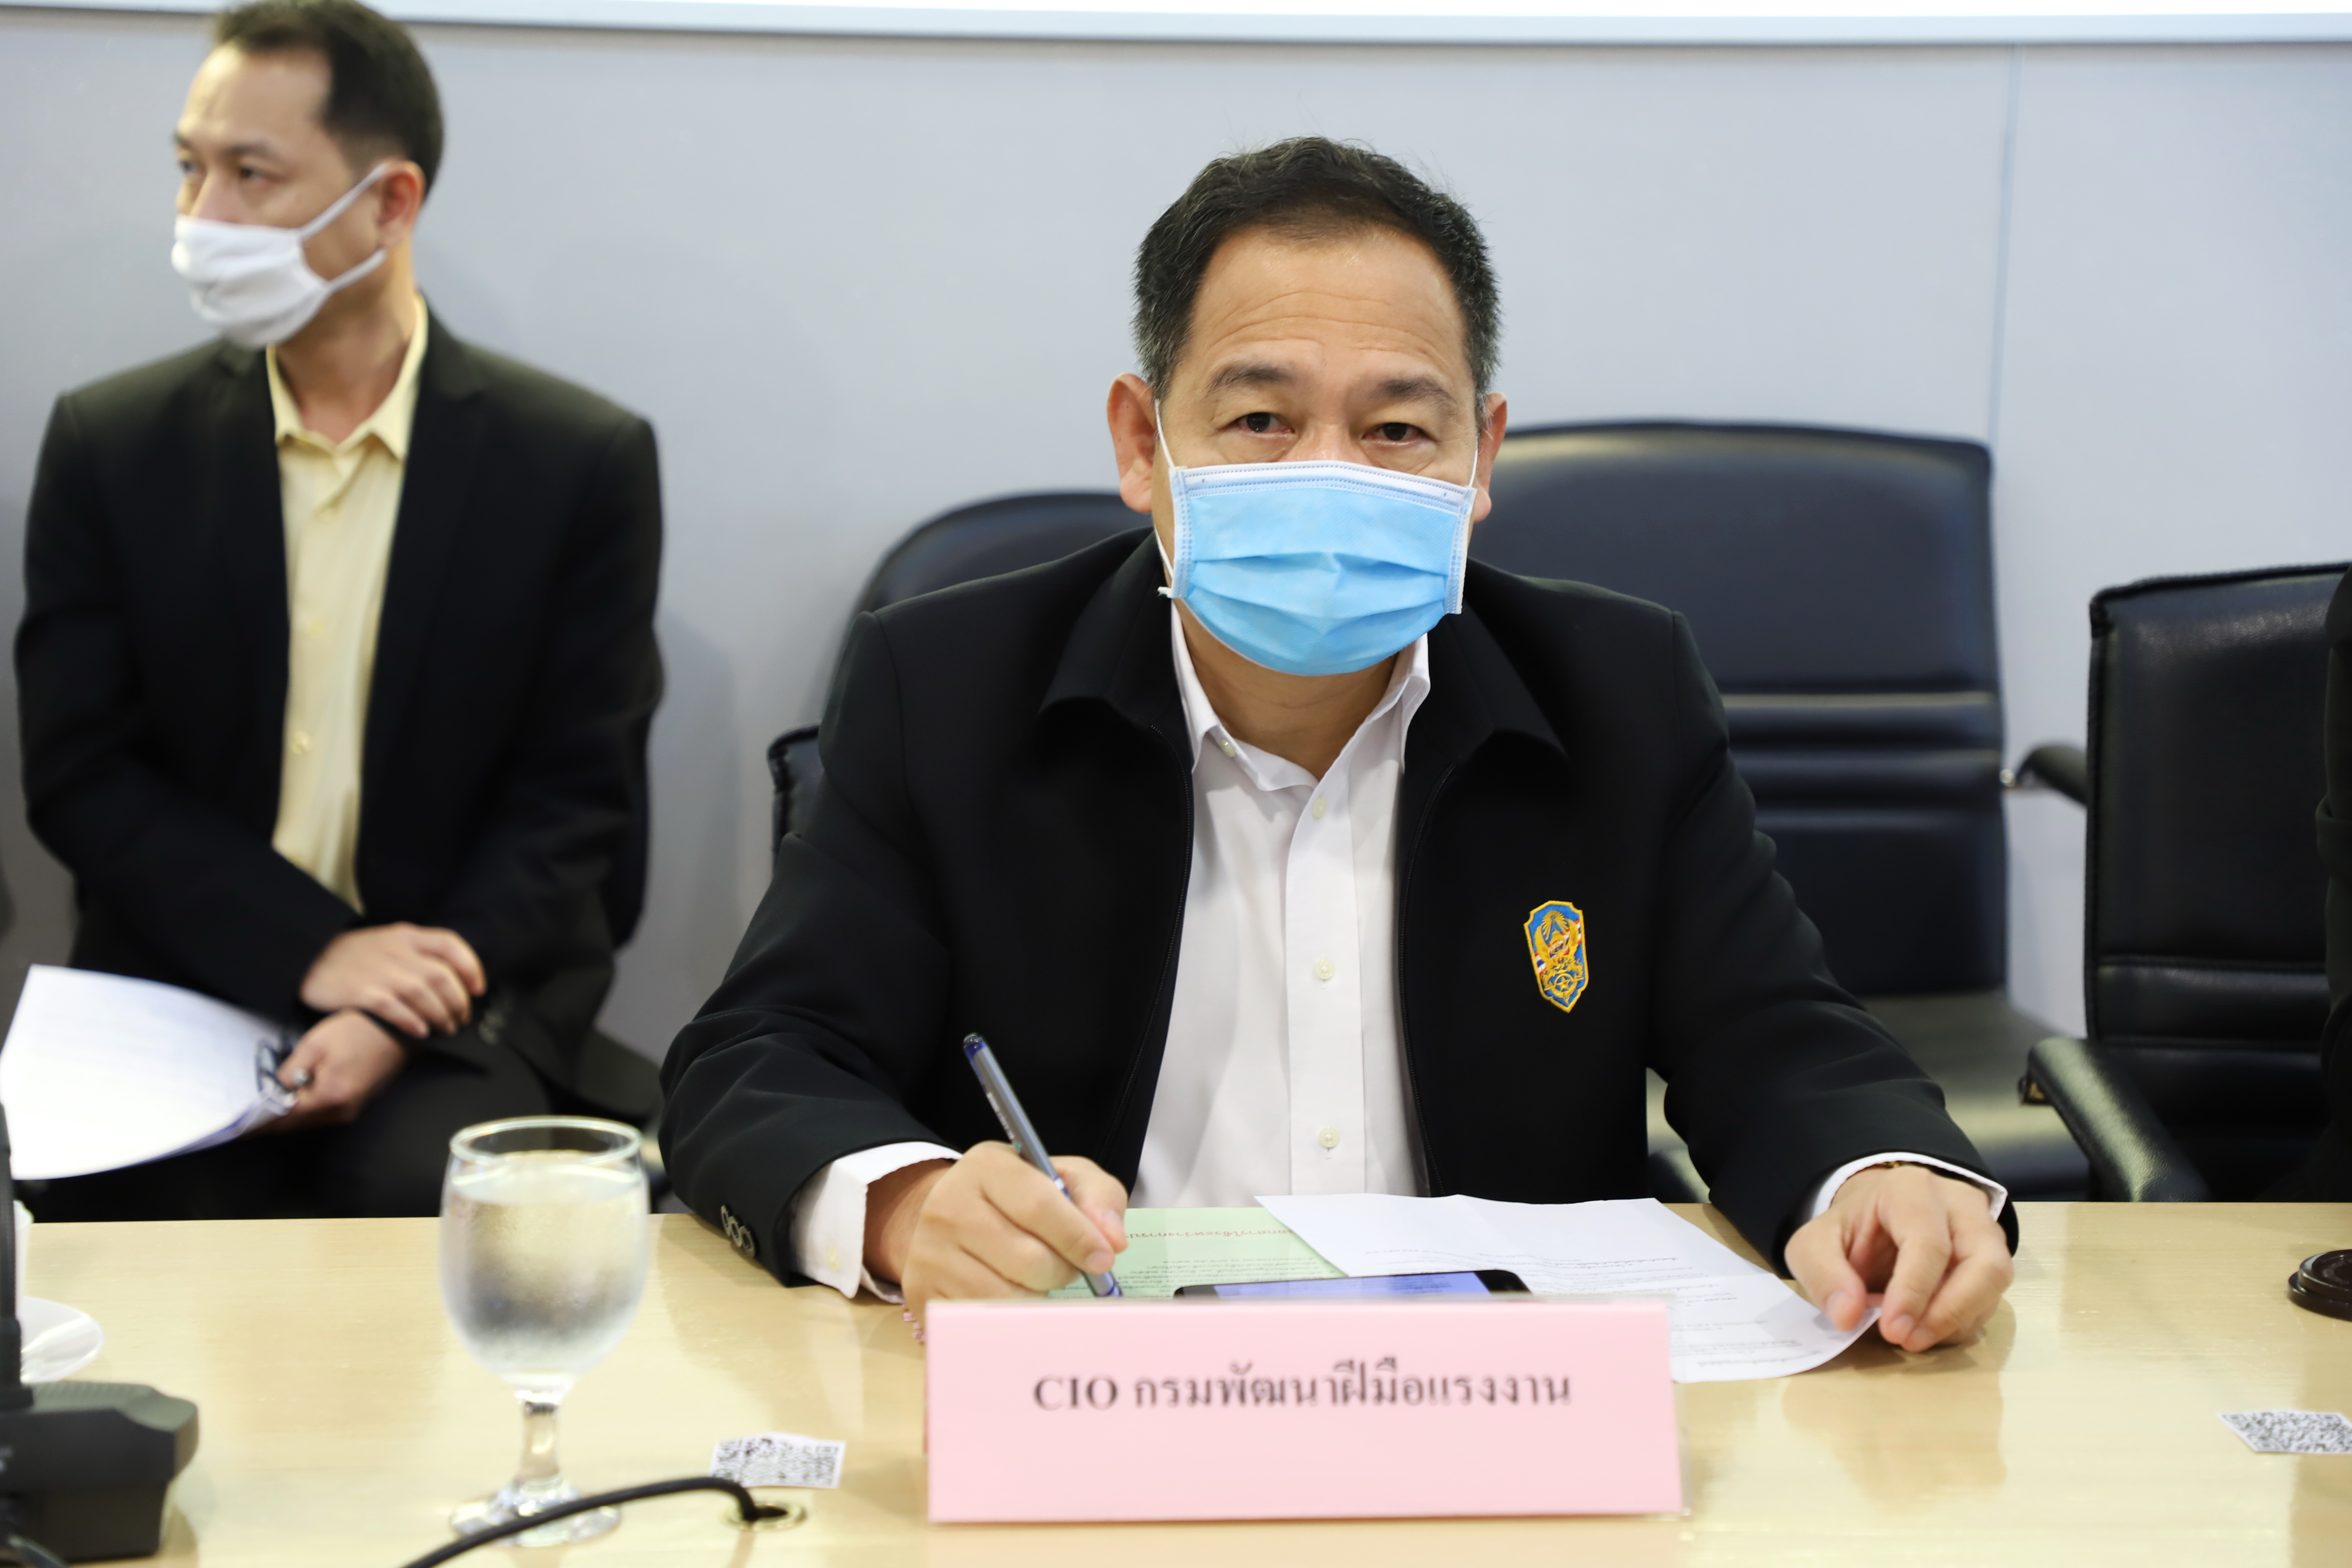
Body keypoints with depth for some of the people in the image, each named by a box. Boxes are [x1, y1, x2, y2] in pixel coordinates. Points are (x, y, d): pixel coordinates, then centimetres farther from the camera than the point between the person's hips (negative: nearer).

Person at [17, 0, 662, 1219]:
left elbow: (575, 800, 0)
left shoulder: (585, 462, 1)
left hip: (456, 992, -1)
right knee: (137, 1211, -28)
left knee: (429, 1193, -31)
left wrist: (397, 1016, -16)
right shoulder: (109, 444, 6)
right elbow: (77, 774, 2)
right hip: (182, 975, 1)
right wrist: (310, 952, -13)